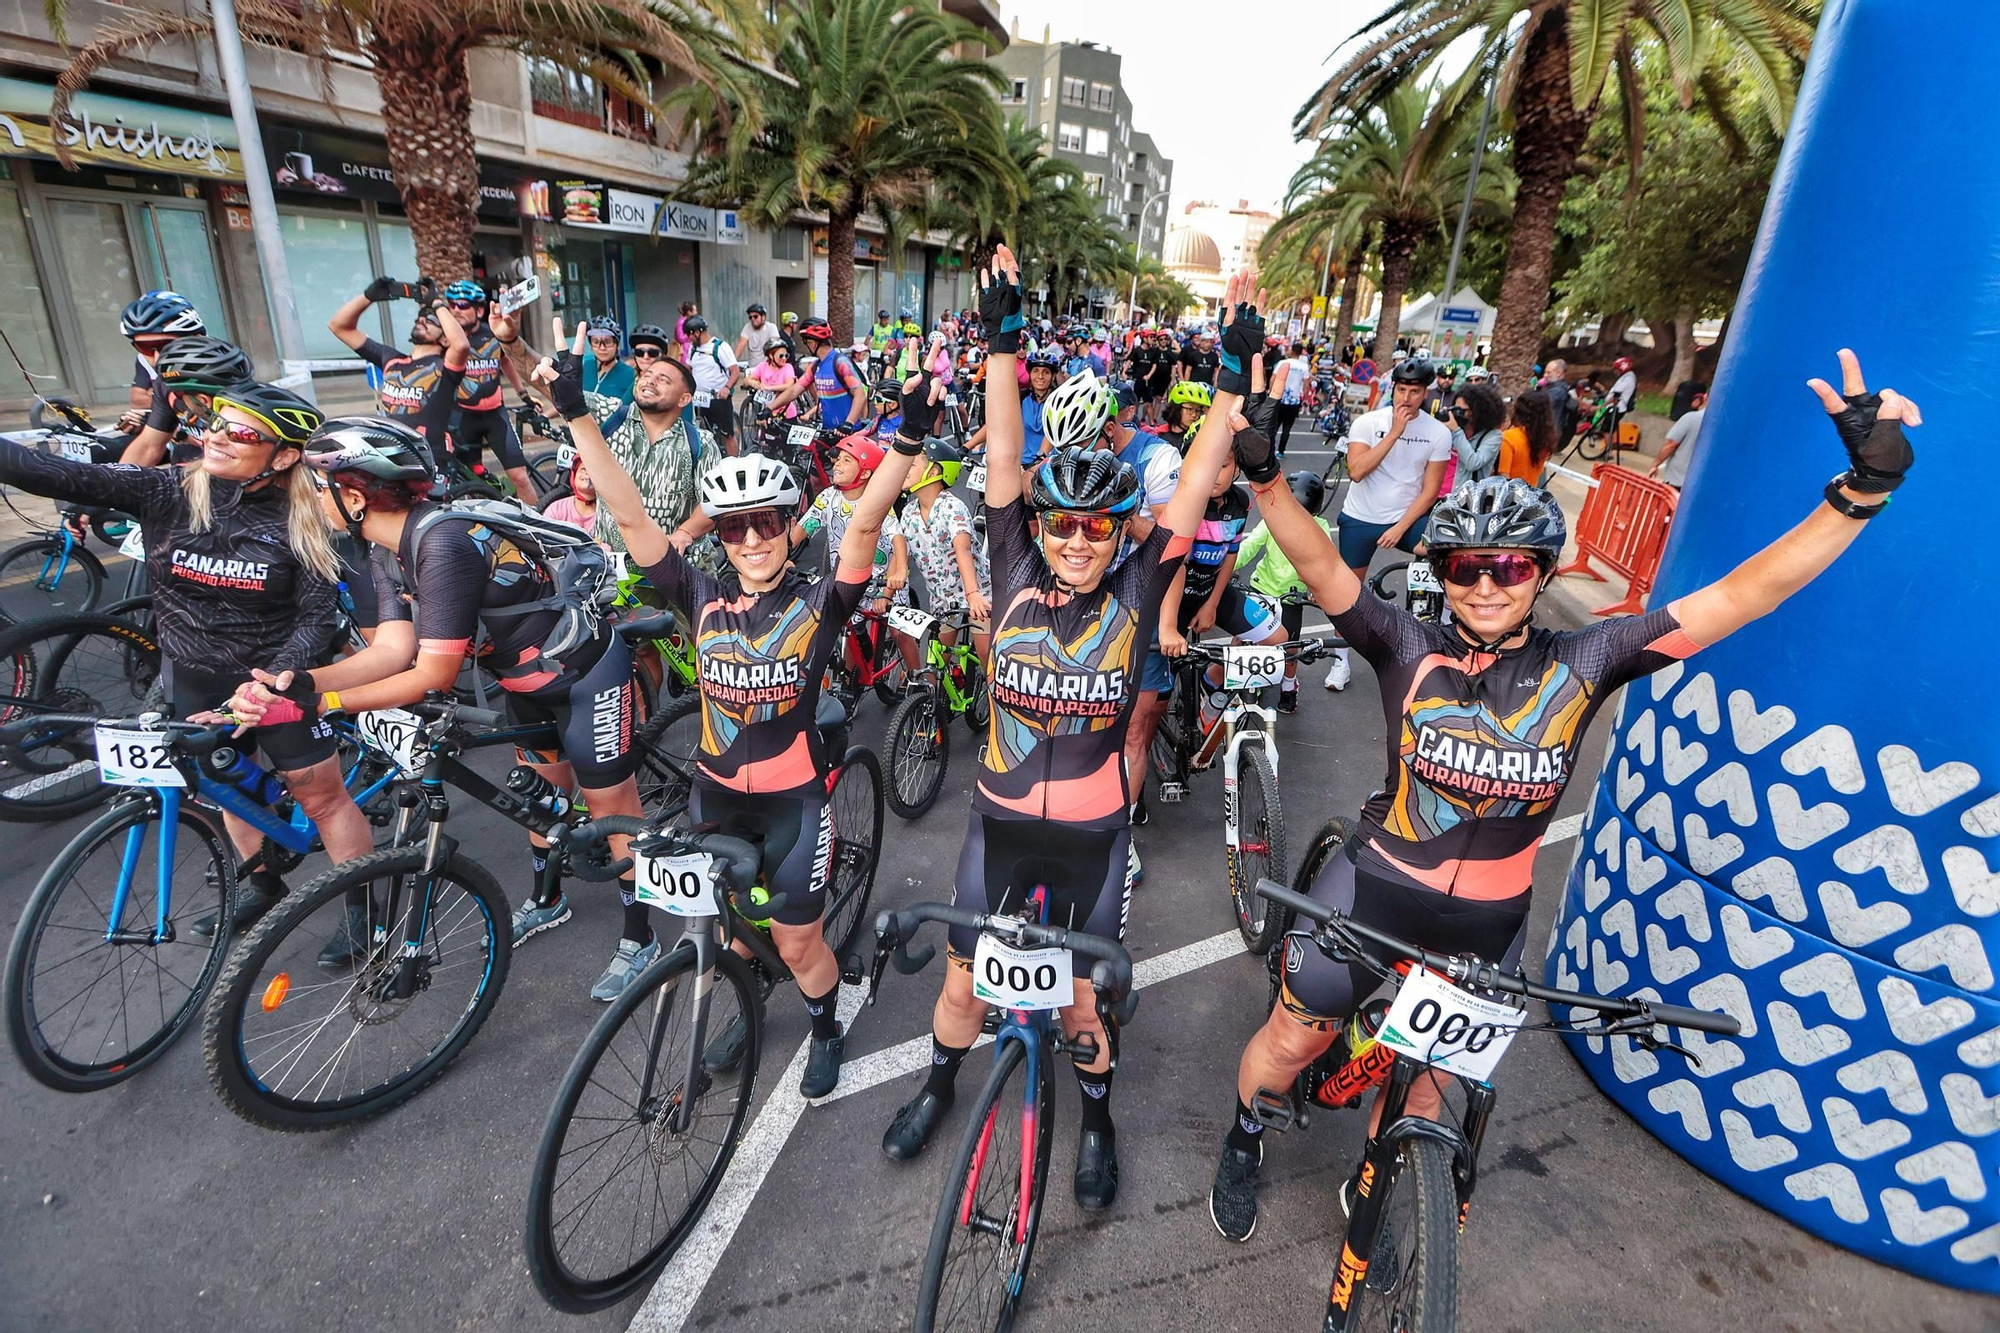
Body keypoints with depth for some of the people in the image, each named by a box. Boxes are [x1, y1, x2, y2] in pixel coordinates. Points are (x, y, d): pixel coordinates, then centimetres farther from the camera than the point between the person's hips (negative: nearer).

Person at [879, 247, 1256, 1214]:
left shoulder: (1136, 589, -10)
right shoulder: (1018, 572, -9)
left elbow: (1195, 486, -15)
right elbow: (1003, 461, -14)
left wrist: (1236, 377, -19)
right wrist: (1003, 345, -19)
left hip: (1092, 832, -1)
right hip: (1000, 819, 1)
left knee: (1078, 994, 16)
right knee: (964, 979, 18)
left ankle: (1096, 1121, 46)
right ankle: (940, 1086, 49)